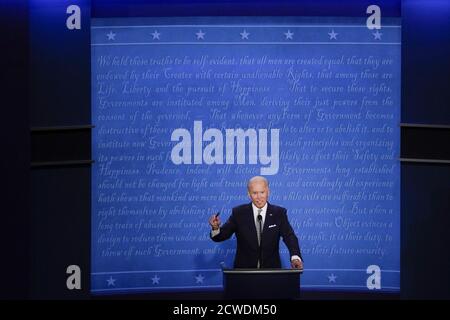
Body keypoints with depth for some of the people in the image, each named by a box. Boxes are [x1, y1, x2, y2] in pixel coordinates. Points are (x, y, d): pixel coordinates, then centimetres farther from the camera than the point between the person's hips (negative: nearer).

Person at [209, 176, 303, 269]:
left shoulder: (279, 213, 3)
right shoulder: (239, 213, 3)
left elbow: (290, 236, -8)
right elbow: (221, 235, 1)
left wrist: (295, 257, -27)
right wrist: (216, 227, -23)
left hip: (271, 270, 0)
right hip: (244, 271, 0)